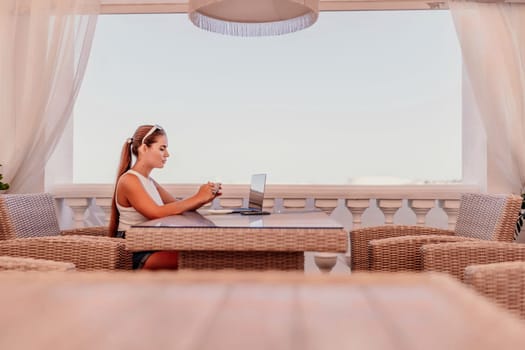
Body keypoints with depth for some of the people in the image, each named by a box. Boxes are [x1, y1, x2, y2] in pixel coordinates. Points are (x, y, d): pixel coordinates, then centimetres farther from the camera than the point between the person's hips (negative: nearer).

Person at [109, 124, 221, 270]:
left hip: (151, 247, 9)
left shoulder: (149, 182, 17)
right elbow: (157, 213, -23)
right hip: (135, 254, -9)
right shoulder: (128, 180, -11)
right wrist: (198, 198, -19)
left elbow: (178, 206, 13)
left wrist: (205, 198, -6)